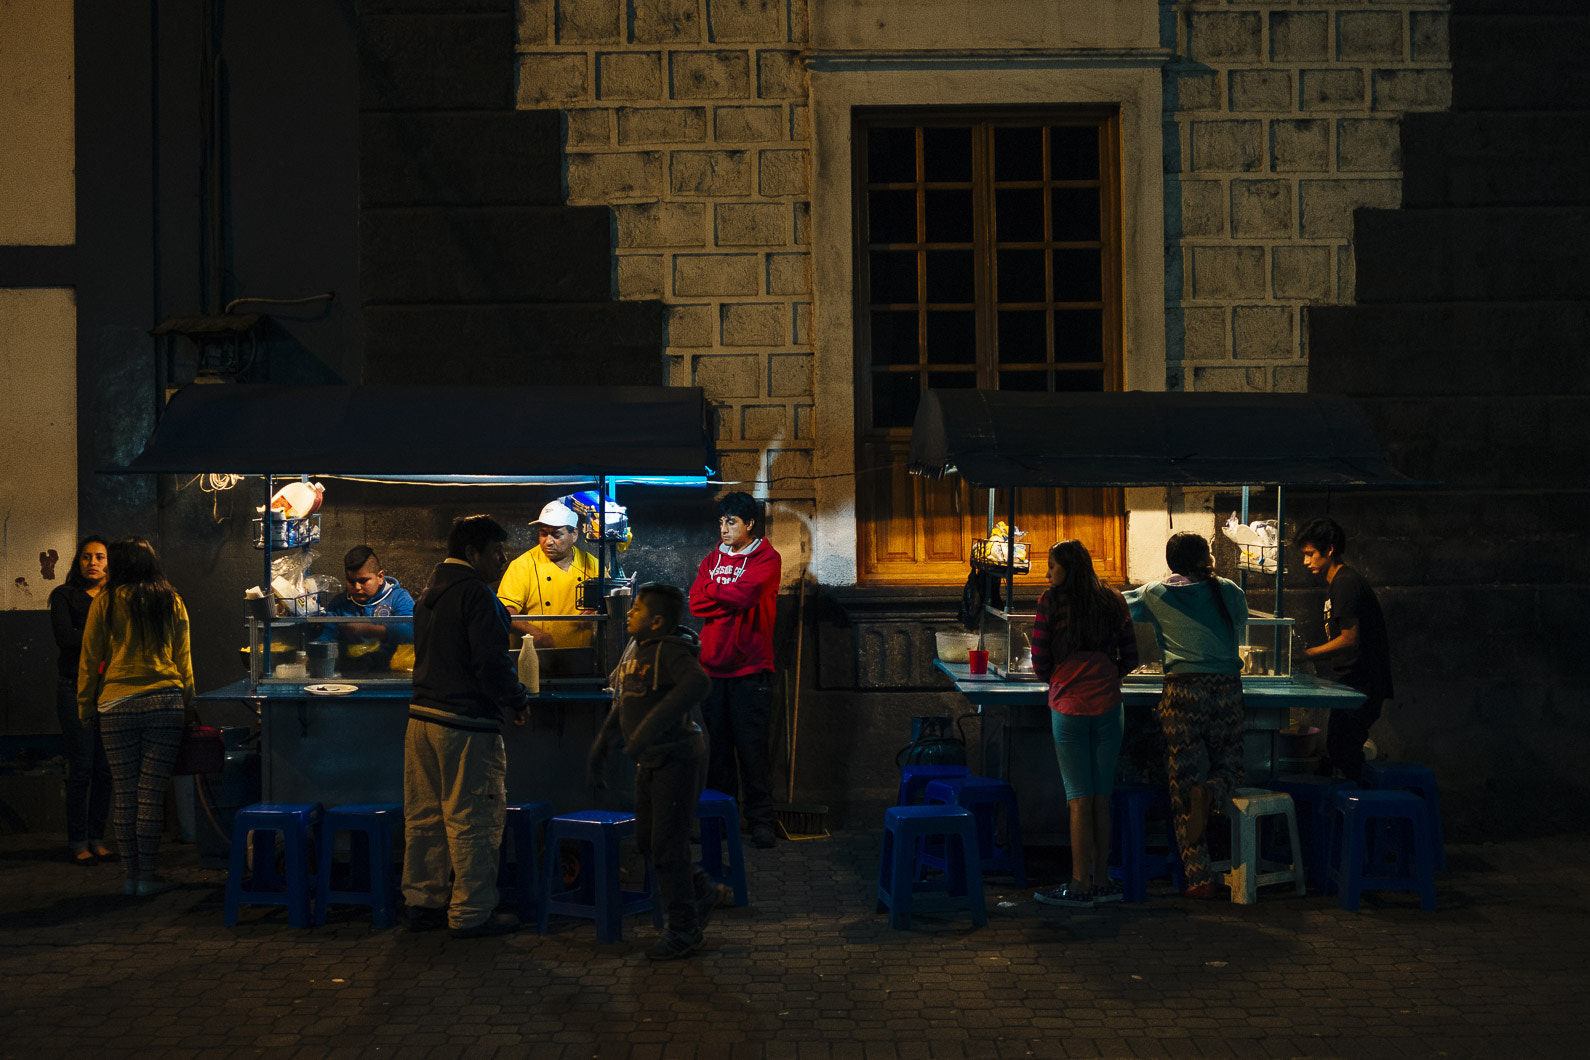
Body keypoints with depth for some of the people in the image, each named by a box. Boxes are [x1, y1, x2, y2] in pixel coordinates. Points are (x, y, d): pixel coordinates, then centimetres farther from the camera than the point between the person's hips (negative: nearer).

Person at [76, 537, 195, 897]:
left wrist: (85, 706, 15)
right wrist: (188, 703, 19)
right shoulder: (172, 602, 7)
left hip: (117, 705, 0)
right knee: (152, 793, 1)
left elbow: (90, 659, 6)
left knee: (125, 795, 5)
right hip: (166, 702, 1)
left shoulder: (105, 603, 2)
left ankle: (130, 875, 9)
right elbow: (183, 659, 11)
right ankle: (147, 875, 4)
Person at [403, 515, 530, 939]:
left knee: (425, 816, 15)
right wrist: (518, 698, -4)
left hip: (422, 715, 9)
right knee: (472, 820, -1)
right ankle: (470, 913, 4)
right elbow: (491, 662, -20)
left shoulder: (429, 593, 16)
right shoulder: (476, 594, -14)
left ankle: (424, 901, 24)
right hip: (465, 724, -9)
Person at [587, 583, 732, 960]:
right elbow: (621, 708, 21)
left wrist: (651, 726, -44)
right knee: (647, 843, 15)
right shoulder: (635, 649, 8)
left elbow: (698, 683, -40)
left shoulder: (669, 650, -19)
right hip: (650, 763, 9)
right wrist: (598, 750, 20)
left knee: (667, 846, -3)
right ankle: (705, 893, 33)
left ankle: (683, 931, 11)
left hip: (678, 759, -9)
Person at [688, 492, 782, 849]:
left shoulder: (766, 558, -1)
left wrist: (712, 589, -1)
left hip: (750, 668, -4)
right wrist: (733, 599, -10)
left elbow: (745, 593, -17)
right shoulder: (712, 560, 14)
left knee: (752, 746, -4)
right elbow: (695, 603, 0)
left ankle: (760, 819, 4)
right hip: (713, 666, 5)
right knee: (717, 746, 8)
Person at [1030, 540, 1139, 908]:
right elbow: (1130, 659, 9)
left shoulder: (1051, 602, -5)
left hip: (1069, 707, -3)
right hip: (1108, 707, 4)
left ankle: (1081, 884, 4)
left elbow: (1039, 662, -3)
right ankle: (1101, 881, 16)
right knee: (1102, 798, 10)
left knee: (1079, 799, 1)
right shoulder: (1112, 602, 8)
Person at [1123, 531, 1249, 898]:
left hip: (1183, 690, -1)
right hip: (1228, 689, 1)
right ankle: (1210, 793, -20)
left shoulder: (1155, 594, 6)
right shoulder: (1229, 591, 10)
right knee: (1229, 768, 18)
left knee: (1185, 779, 3)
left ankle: (1199, 876, -2)